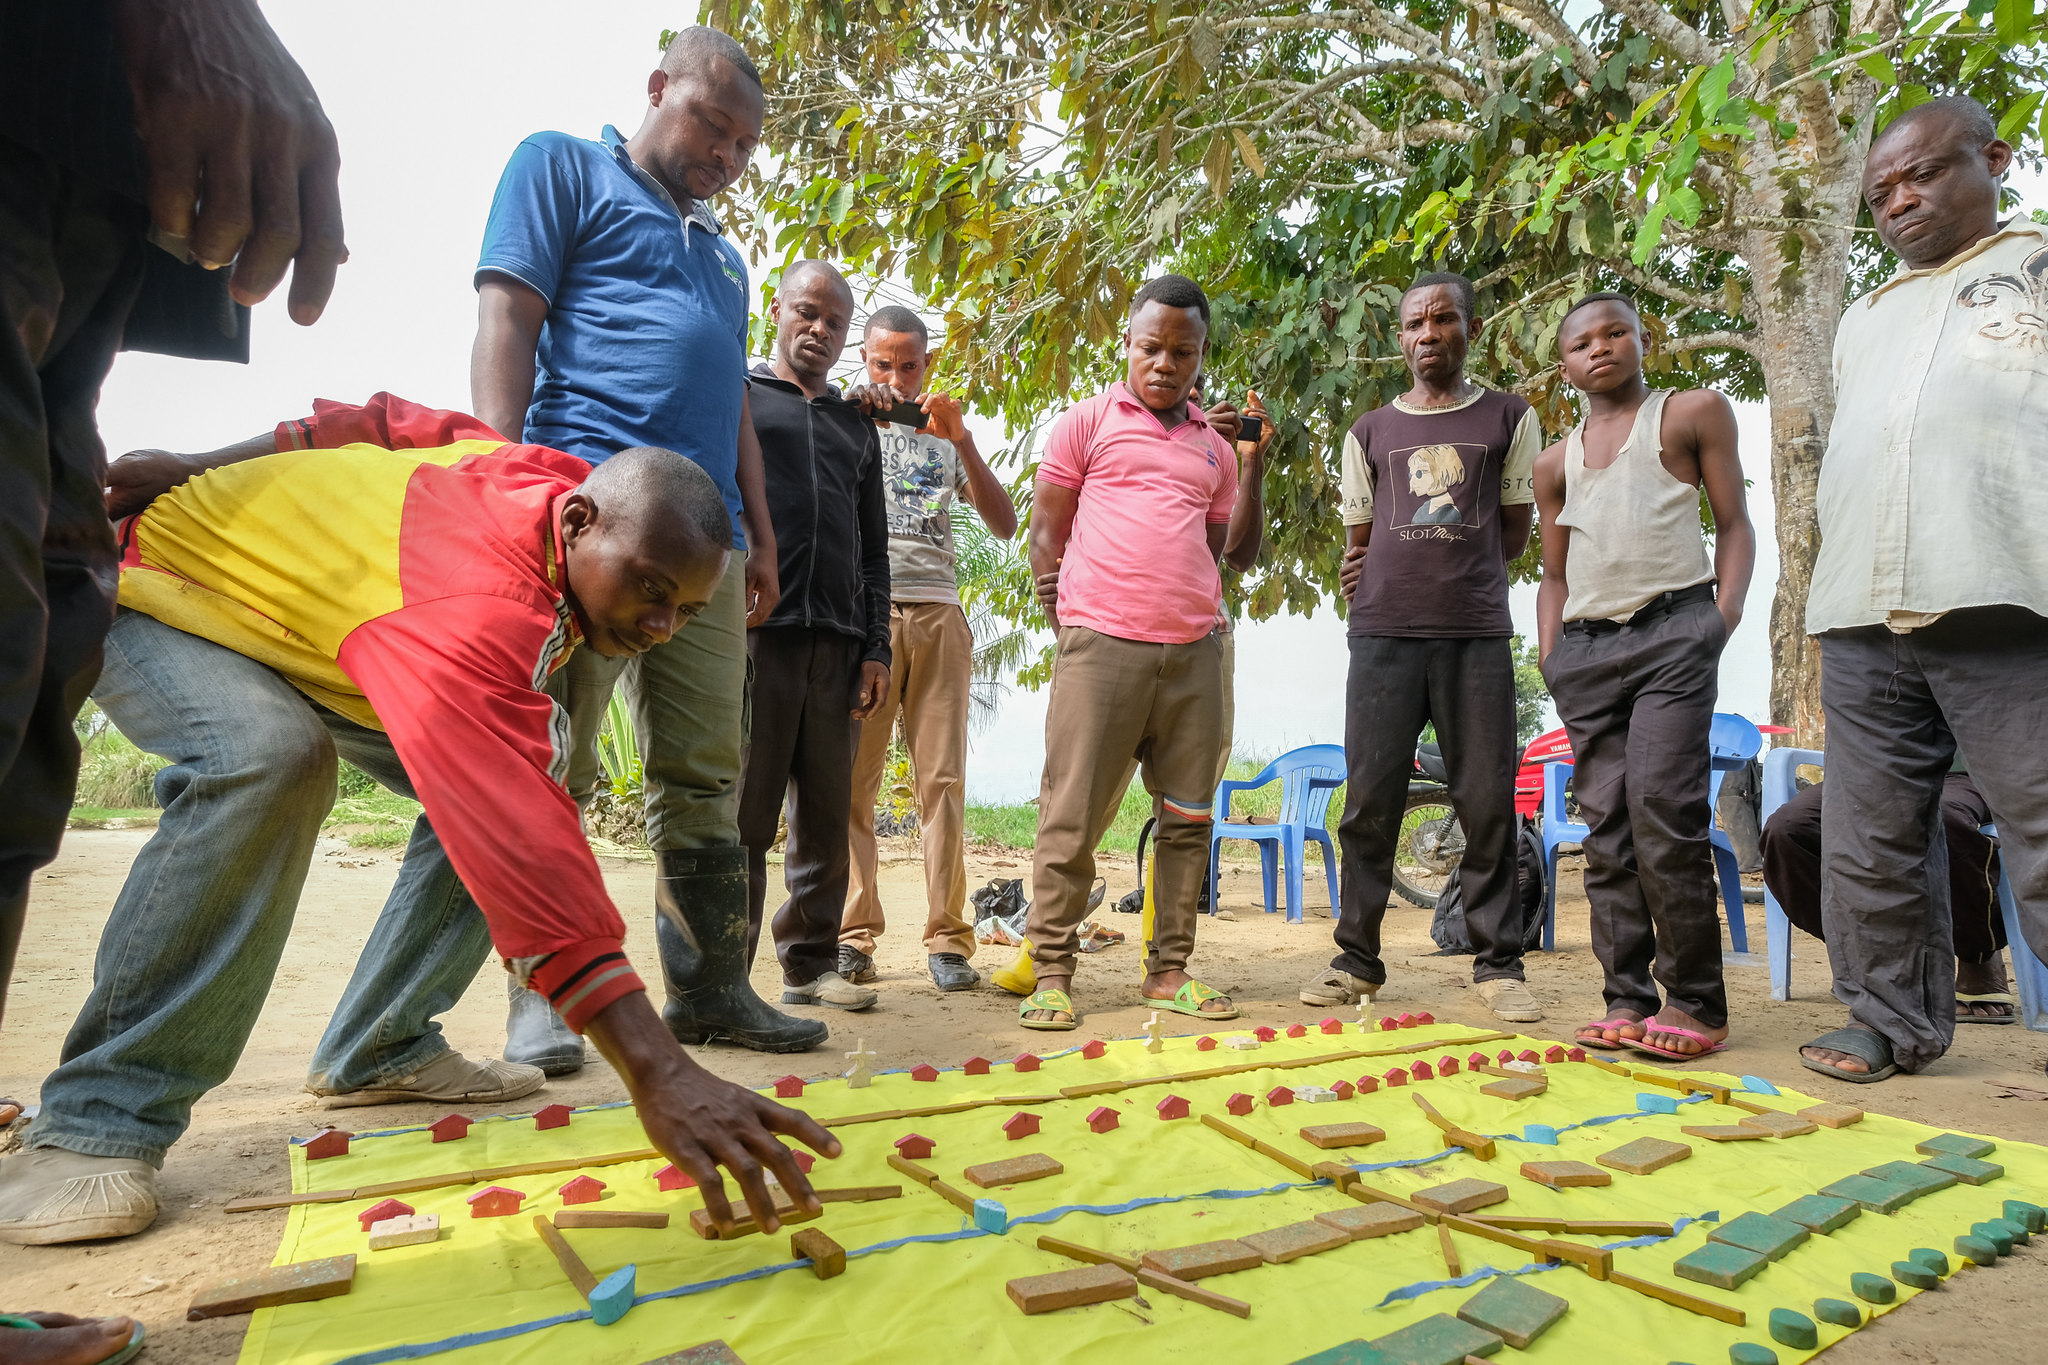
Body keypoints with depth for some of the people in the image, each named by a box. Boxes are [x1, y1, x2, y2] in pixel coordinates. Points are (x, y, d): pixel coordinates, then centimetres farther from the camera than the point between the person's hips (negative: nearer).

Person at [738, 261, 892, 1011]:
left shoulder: (856, 423, 24)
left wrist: (875, 648, 10)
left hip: (837, 640, 4)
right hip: (752, 629, -4)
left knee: (826, 815, 5)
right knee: (742, 811, -4)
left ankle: (811, 962, 15)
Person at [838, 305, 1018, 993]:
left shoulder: (947, 434, 21)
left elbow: (1004, 524, 9)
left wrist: (962, 440, -2)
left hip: (937, 615, 1)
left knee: (943, 778, -4)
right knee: (852, 776, -7)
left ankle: (947, 939, -1)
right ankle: (853, 935, -1)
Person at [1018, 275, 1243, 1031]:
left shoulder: (1213, 443, 20)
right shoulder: (1087, 422, 8)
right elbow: (1046, 533, 5)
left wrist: (1251, 463, 10)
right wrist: (1068, 621, 0)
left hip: (1194, 651, 5)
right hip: (1101, 646, -4)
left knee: (1188, 817, 7)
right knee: (1072, 816, -3)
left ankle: (1169, 971, 19)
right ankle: (1051, 973, 7)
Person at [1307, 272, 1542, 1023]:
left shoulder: (1510, 418, 13)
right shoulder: (1369, 431, 16)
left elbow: (1514, 531, 12)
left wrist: (1449, 570, 2)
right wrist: (1390, 576, 1)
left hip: (1477, 633, 0)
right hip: (1384, 633, 1)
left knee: (1488, 801, -1)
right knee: (1369, 800, -1)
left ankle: (1499, 962, 11)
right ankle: (1357, 960, 8)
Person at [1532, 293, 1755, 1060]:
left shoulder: (1693, 413, 10)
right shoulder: (1556, 462, 19)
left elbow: (1734, 522, 7)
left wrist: (1728, 607, -7)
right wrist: (1549, 653, 6)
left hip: (1673, 630, -4)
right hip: (1586, 648, 4)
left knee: (1662, 805, -14)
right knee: (1606, 820, 1)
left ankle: (1696, 1002, -4)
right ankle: (1627, 997, 6)